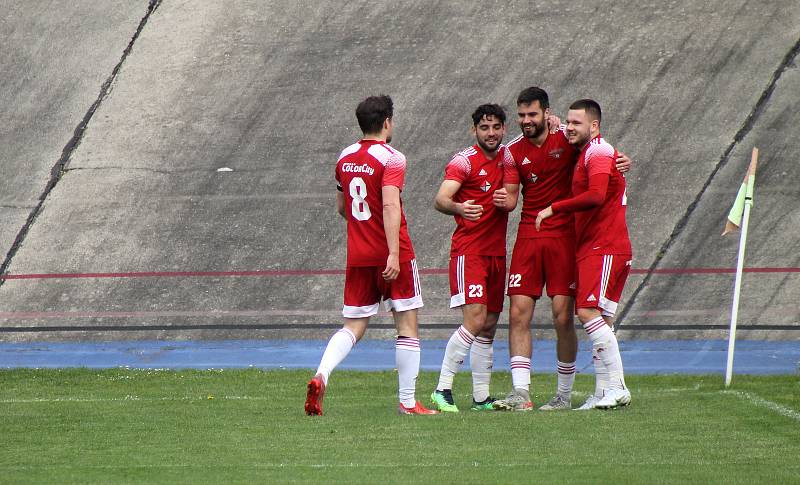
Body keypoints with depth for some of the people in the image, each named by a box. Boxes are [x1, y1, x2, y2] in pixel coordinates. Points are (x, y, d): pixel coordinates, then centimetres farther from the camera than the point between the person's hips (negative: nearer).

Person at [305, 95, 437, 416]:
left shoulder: (345, 158, 9)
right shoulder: (391, 159, -11)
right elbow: (390, 206, -23)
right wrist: (394, 253, -26)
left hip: (357, 256, 5)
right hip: (392, 255, -5)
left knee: (353, 327, 8)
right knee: (407, 326, 6)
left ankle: (321, 375, -17)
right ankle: (408, 402, 6)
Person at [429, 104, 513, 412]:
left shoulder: (507, 156, 10)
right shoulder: (464, 161, -9)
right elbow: (440, 200, -19)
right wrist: (458, 208, -43)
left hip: (497, 253, 7)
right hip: (468, 251, -7)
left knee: (489, 327, 8)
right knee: (475, 321, -18)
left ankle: (481, 398, 12)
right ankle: (443, 389, -13)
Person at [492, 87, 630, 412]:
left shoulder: (567, 138, -3)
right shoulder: (514, 150, 6)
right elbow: (511, 197, 3)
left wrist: (621, 161, -14)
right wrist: (502, 200, -20)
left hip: (564, 236, -3)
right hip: (528, 236, 3)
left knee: (563, 318, -4)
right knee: (518, 314, -5)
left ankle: (565, 394, 7)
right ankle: (520, 393, -4)